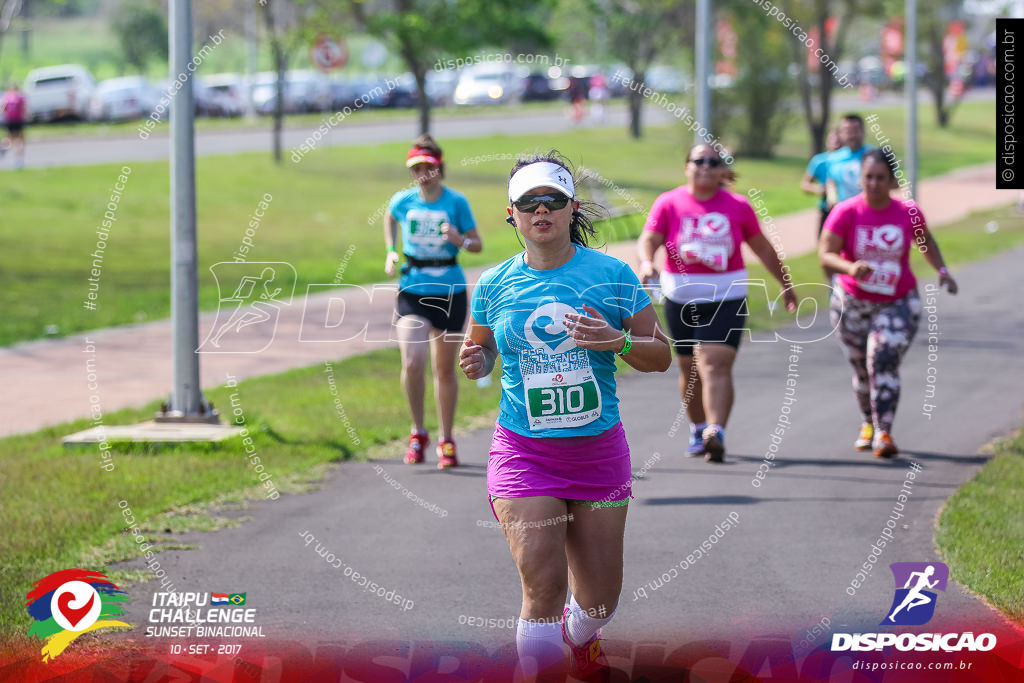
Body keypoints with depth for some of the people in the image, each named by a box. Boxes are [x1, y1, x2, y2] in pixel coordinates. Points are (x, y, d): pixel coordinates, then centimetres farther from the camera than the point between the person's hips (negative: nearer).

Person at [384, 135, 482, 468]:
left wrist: (460, 241, -21)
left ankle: (446, 440, 25)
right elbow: (390, 219, 22)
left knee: (445, 368, 9)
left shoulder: (456, 202, -7)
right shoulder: (403, 201, -1)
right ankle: (418, 432, 5)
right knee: (412, 363, -17)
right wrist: (391, 251, 9)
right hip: (412, 291, 0)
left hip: (450, 292, 0)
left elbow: (477, 243, 0)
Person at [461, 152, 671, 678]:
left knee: (600, 597, 10)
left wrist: (618, 342, -18)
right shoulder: (494, 285, 1)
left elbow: (661, 356, 2)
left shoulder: (612, 274, -2)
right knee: (543, 586, -18)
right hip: (524, 453, -1)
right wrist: (476, 363, -5)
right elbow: (481, 346, 18)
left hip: (598, 451, 1)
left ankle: (579, 640, 45)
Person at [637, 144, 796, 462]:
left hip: (726, 298, -2)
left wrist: (786, 284, 20)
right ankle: (698, 430, 32)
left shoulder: (738, 206, 2)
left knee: (716, 364, -17)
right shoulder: (669, 203, 1)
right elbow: (648, 239, -10)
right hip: (681, 297, 2)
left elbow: (763, 248, 13)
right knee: (691, 369, 13)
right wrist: (646, 263, -32)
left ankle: (716, 433, -26)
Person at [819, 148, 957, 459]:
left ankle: (884, 433, -22)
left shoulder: (908, 212, -7)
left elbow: (925, 241, 13)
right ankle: (868, 424, 38)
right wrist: (850, 267, -37)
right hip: (852, 304, 1)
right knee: (863, 368, 12)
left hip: (898, 303, -1)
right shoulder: (846, 212, -13)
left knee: (884, 361, -20)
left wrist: (942, 270, -2)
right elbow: (825, 253, -18)